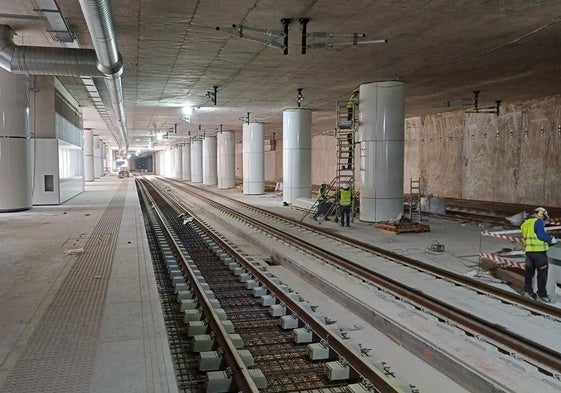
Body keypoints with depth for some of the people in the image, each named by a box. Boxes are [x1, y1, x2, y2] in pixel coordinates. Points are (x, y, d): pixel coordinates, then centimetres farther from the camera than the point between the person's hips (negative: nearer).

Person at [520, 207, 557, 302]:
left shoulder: (525, 224, 18)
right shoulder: (538, 222, -7)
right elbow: (541, 235, -19)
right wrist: (551, 239, -3)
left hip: (528, 251, 7)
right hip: (539, 251, -7)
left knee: (529, 272, 15)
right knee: (542, 273, 0)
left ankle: (528, 291, 18)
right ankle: (542, 295, 3)